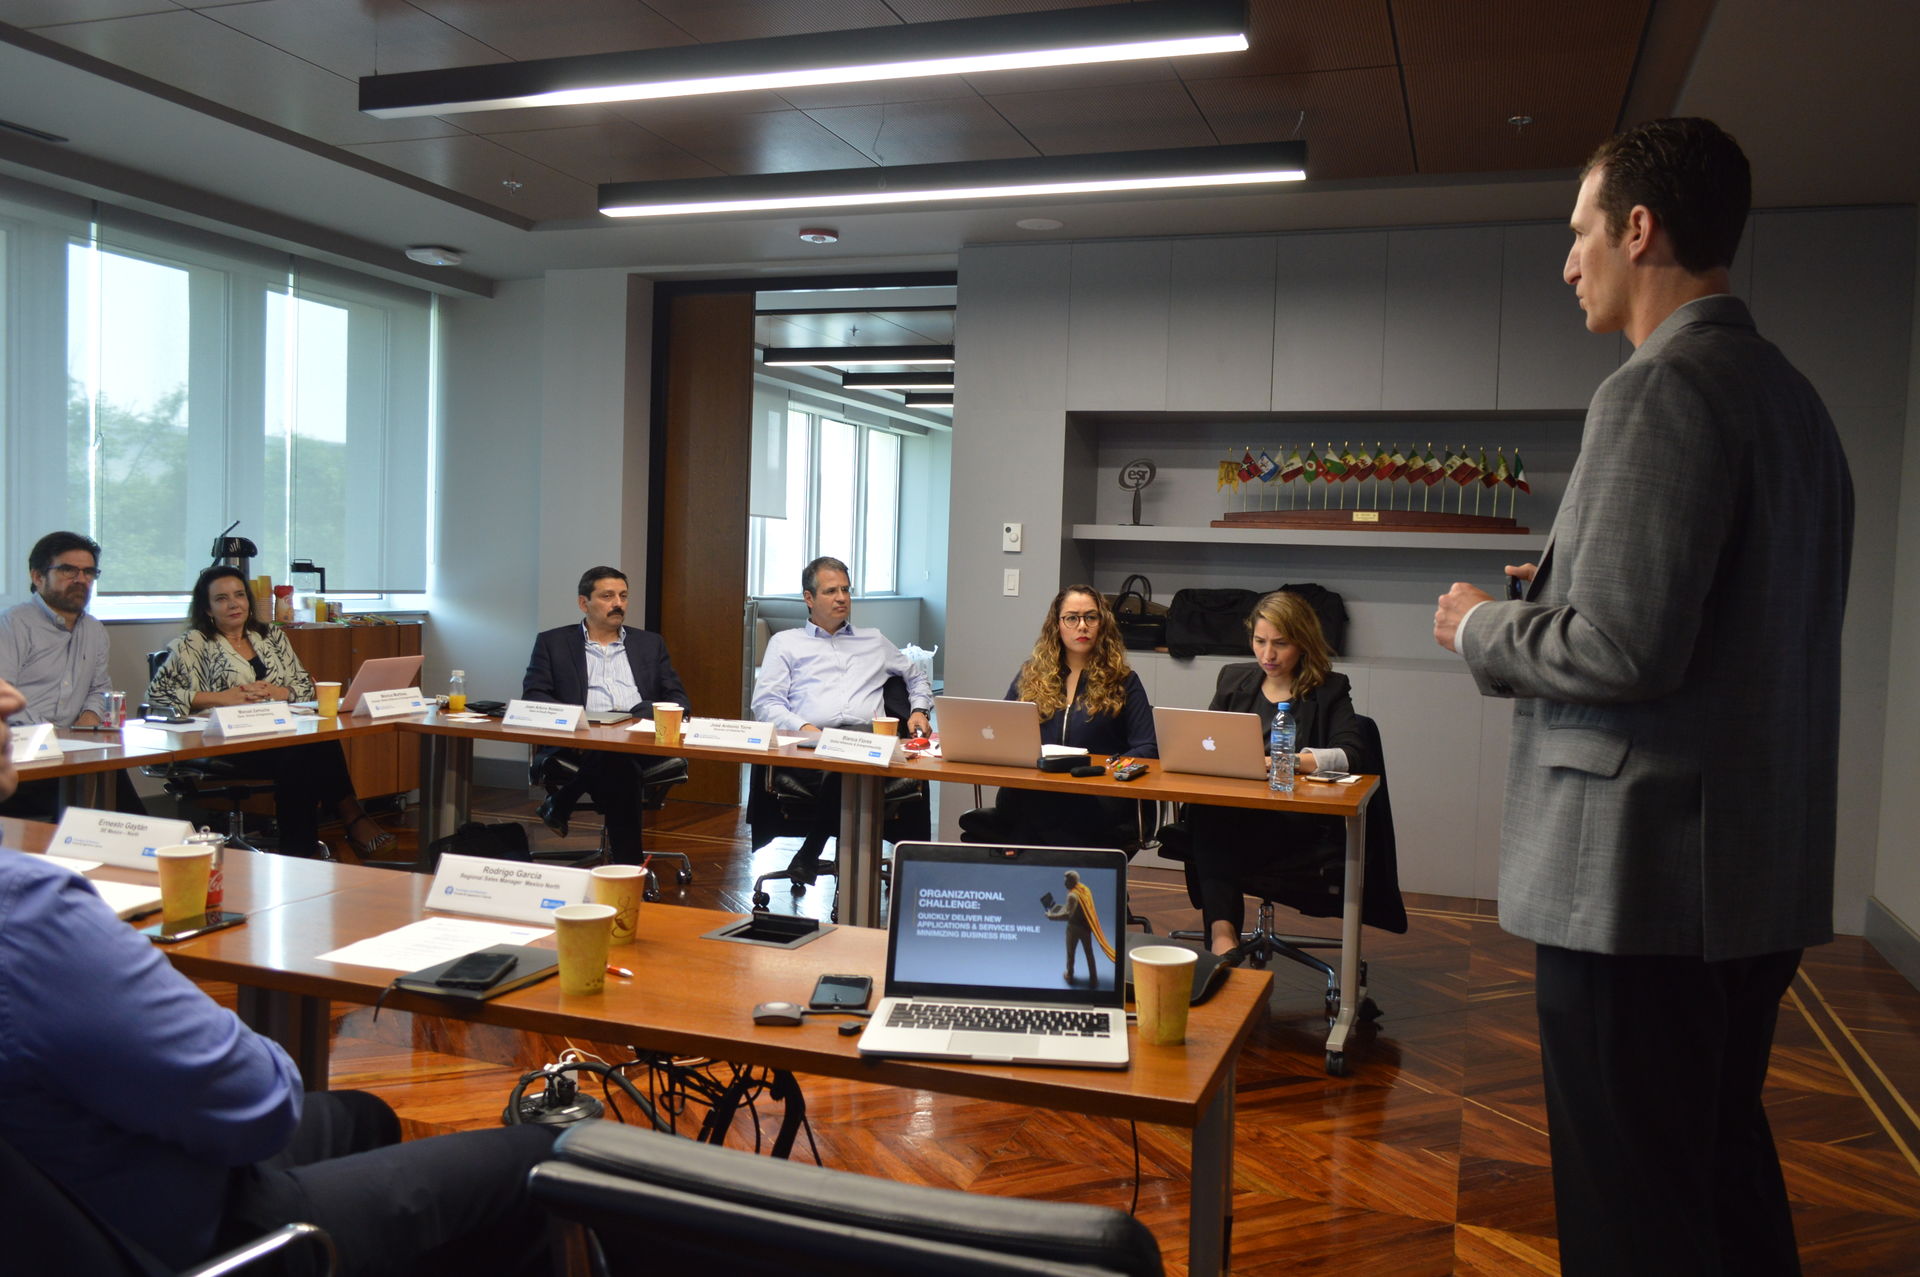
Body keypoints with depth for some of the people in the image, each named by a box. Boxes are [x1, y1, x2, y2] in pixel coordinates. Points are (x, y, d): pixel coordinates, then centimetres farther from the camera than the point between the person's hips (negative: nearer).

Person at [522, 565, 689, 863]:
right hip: (580, 746, -2)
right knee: (619, 768, -36)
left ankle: (562, 800, -14)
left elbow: (677, 700, 18)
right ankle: (628, 869, -26)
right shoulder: (552, 643, 17)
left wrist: (652, 716, -8)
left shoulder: (650, 644, 24)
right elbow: (532, 696, 6)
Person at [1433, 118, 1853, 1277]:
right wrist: (1561, 593, 16)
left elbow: (1625, 650, -23)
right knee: (1725, 1169, 21)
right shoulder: (1790, 393, 14)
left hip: (1644, 868, -10)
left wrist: (1482, 629, -6)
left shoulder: (1662, 389, -15)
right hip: (1760, 873, 10)